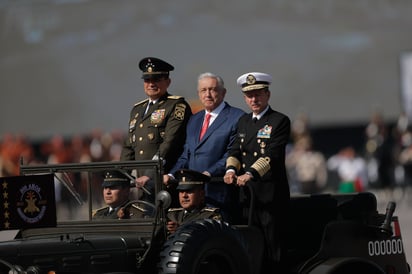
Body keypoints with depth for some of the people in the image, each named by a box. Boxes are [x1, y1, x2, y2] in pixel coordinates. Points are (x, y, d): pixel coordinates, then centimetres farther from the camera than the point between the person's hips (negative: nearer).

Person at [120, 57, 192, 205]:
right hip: (144, 184, 6)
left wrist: (150, 175, -19)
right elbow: (128, 147, 24)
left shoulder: (177, 106, -1)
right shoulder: (137, 109, 23)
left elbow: (170, 143, -12)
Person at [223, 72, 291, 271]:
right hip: (246, 193, 6)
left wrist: (251, 173, -29)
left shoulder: (280, 121, -4)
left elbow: (273, 154, -15)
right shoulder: (243, 121, 17)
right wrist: (231, 169, -12)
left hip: (271, 194, -6)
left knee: (273, 250, -4)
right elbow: (235, 150, 10)